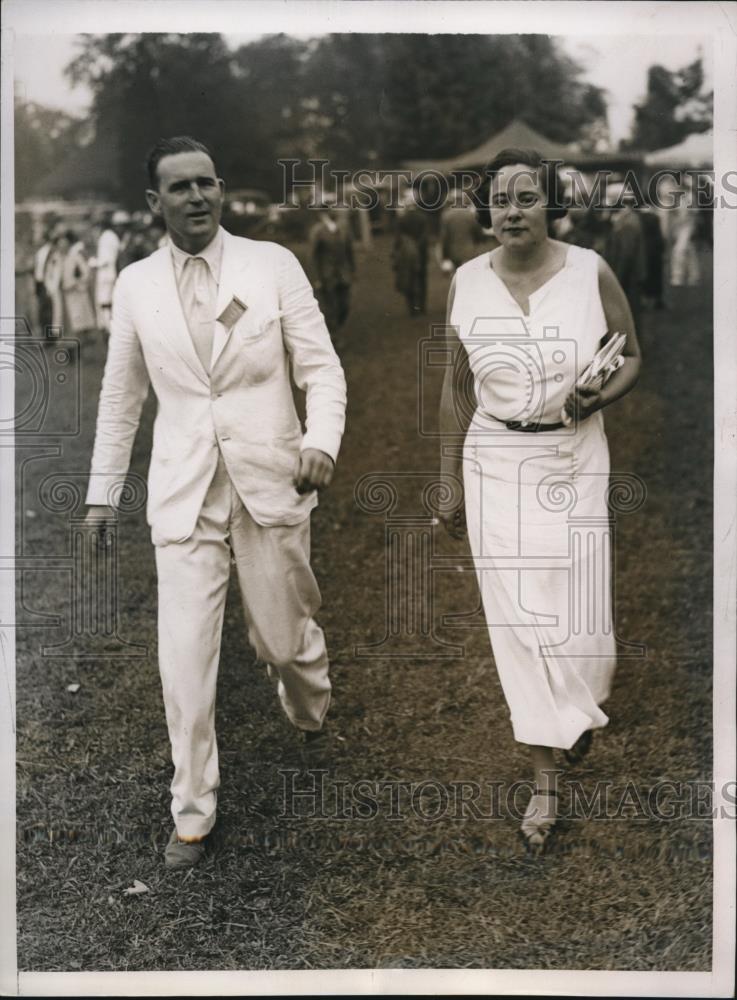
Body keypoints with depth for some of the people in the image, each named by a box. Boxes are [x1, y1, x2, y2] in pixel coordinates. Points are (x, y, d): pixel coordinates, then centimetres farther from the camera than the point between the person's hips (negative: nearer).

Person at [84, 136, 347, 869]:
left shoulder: (274, 265, -3)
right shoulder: (135, 285, 4)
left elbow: (321, 366, -3)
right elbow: (121, 395, 12)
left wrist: (322, 440, -21)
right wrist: (102, 490, 14)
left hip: (271, 481, -1)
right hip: (182, 491, 1)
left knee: (284, 637, 11)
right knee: (185, 658, -3)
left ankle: (310, 715, 48)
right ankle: (192, 812, 15)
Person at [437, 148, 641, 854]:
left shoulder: (590, 272, -6)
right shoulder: (468, 281, -1)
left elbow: (633, 357, 4)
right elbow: (456, 389, 6)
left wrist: (598, 398, -17)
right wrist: (450, 483, 7)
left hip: (572, 460, 0)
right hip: (495, 464, 1)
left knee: (575, 604, 5)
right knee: (516, 616, 1)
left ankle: (578, 707, 42)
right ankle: (545, 780, 13)